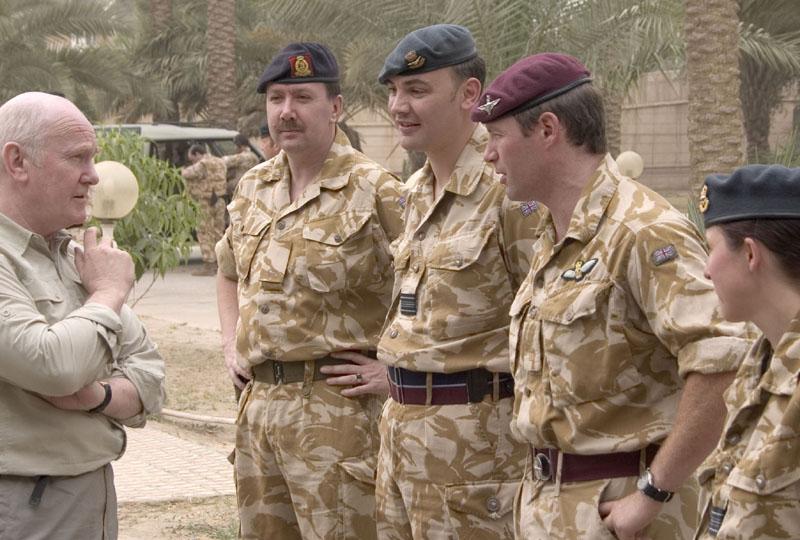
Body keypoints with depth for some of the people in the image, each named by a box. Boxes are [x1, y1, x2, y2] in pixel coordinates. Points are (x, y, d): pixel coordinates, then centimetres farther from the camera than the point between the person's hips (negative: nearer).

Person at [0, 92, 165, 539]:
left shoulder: (73, 256, 11)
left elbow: (150, 376, 10)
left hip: (96, 495, 8)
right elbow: (52, 366, -28)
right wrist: (110, 293, -11)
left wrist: (97, 395, -12)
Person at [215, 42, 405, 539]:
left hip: (337, 408, -7)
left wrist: (396, 369, -15)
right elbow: (229, 274, 29)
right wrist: (232, 344, 16)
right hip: (258, 401, 7)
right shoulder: (253, 188, 12)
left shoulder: (375, 191, -11)